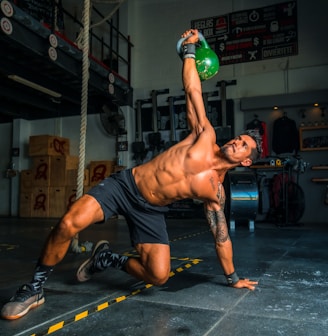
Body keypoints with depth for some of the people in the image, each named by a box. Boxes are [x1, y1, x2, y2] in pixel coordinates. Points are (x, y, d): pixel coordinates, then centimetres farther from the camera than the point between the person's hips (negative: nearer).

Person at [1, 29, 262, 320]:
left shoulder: (215, 191, -1)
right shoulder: (205, 137, -4)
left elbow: (221, 235, 8)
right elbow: (193, 91, -2)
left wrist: (232, 278, 12)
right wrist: (189, 49, -3)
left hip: (150, 211, 2)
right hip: (125, 185, -2)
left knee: (159, 275, -14)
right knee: (69, 224, -24)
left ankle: (109, 258, 15)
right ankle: (35, 287, 1)